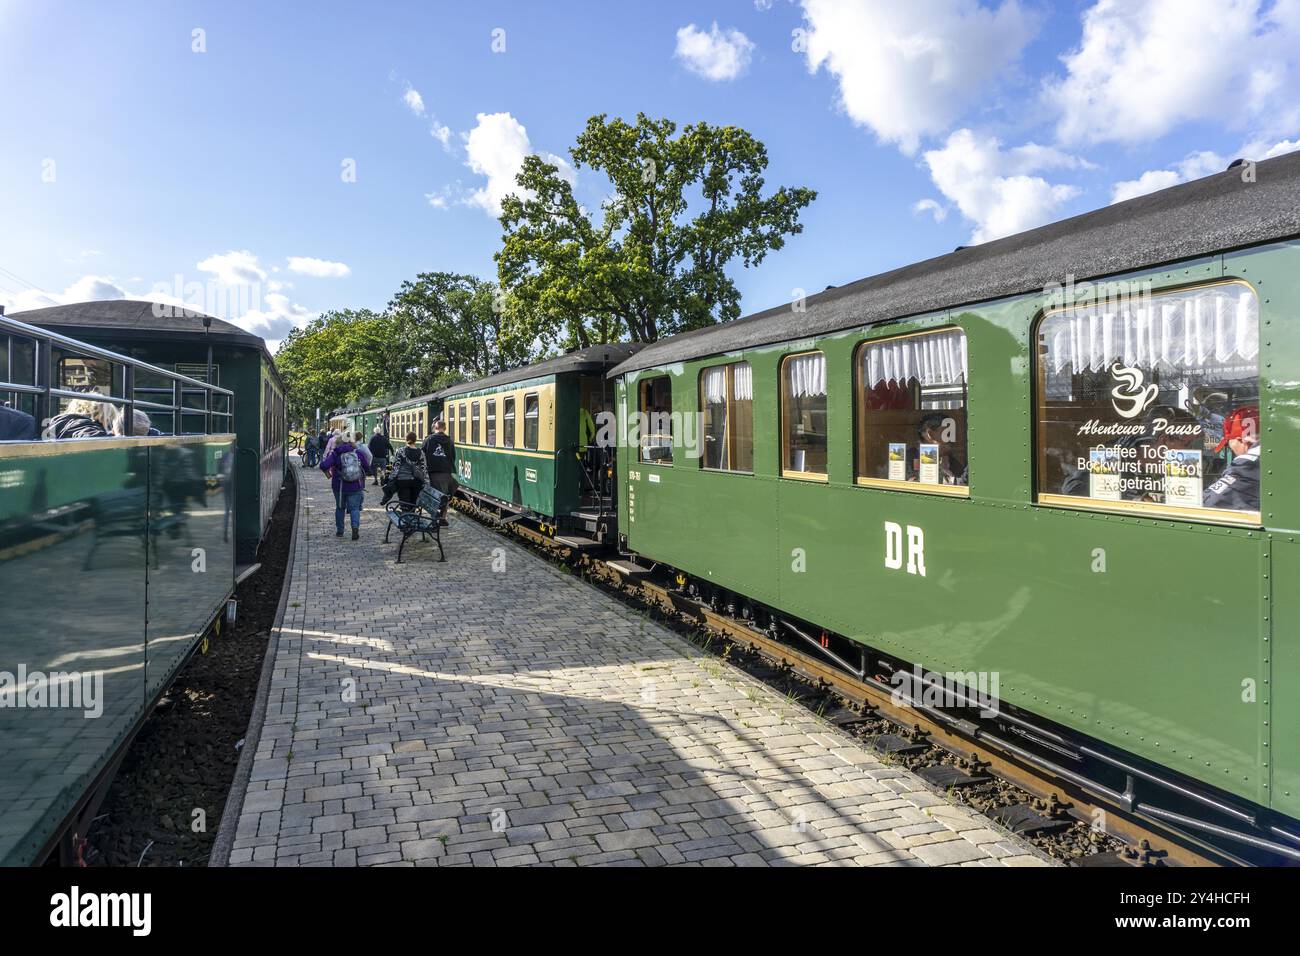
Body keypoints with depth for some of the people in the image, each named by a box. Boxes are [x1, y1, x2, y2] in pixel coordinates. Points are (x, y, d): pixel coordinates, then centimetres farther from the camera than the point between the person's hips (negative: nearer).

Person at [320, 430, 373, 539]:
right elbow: (368, 469, 3)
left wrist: (328, 472, 2)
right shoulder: (358, 452, 0)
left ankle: (339, 531, 23)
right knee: (354, 507, 5)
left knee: (340, 507, 16)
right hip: (356, 486, 1)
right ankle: (355, 526, -19)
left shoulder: (334, 454, -8)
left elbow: (324, 466, -19)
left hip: (340, 486, -1)